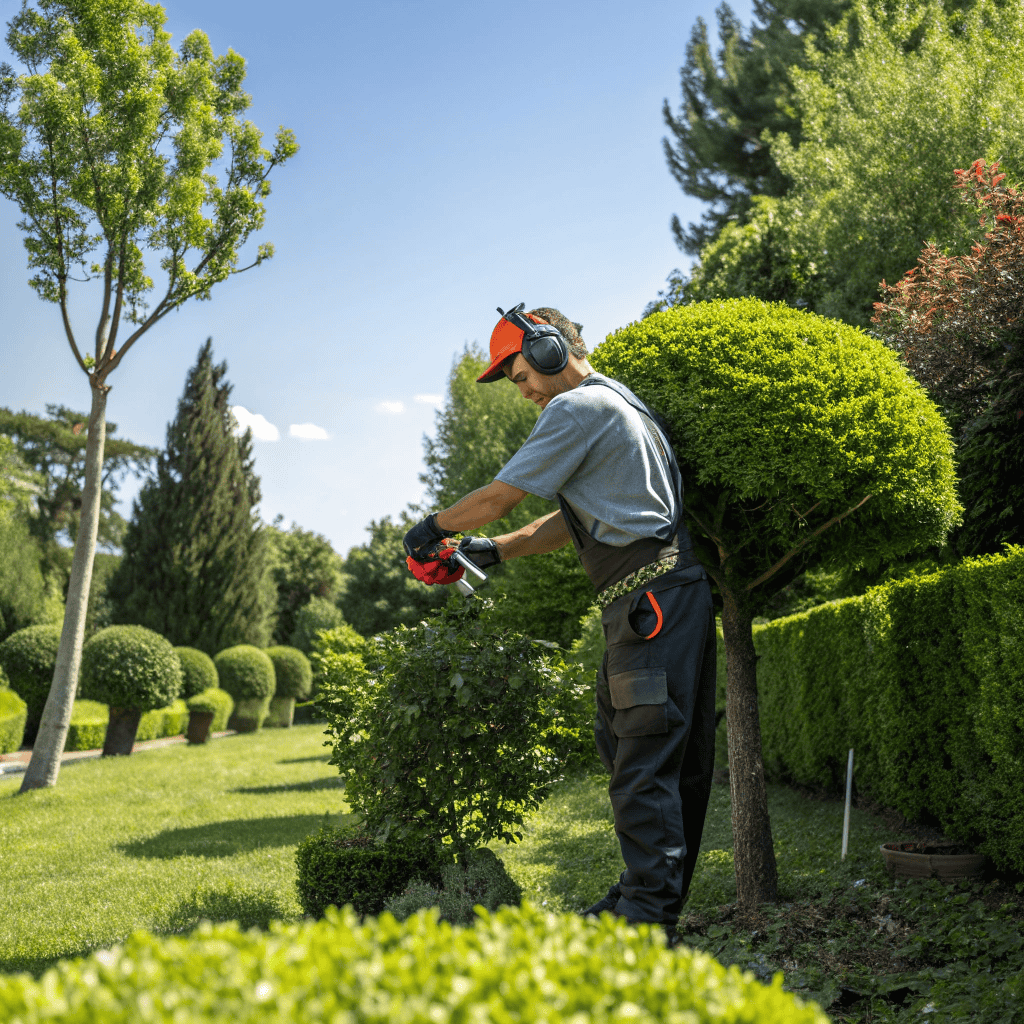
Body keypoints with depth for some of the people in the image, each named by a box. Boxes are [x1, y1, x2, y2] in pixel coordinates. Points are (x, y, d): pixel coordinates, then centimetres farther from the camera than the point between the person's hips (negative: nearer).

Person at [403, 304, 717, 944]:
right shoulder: (620, 405, 25)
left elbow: (500, 497, -7)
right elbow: (576, 521, 26)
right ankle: (650, 893, 18)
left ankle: (649, 919, -10)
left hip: (652, 597, -10)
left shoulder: (578, 407, -7)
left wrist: (434, 527, 11)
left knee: (644, 760, -11)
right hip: (671, 596, 10)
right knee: (620, 743, 13)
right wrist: (494, 551, 22)